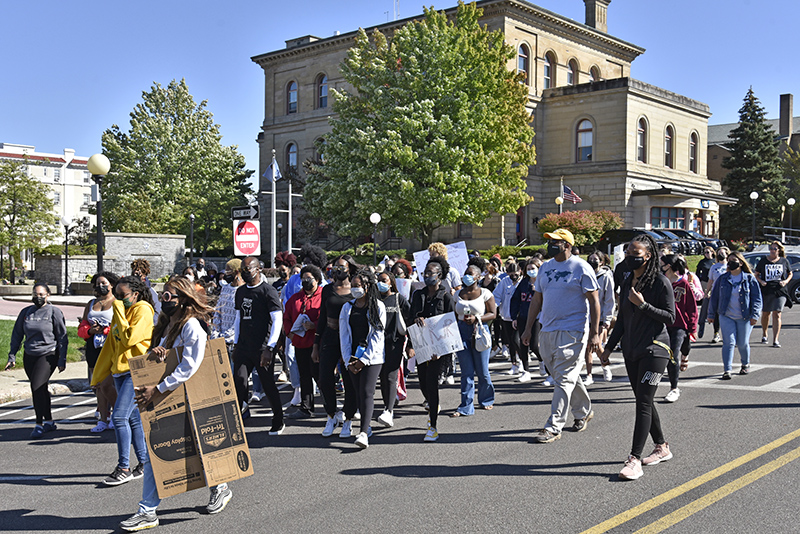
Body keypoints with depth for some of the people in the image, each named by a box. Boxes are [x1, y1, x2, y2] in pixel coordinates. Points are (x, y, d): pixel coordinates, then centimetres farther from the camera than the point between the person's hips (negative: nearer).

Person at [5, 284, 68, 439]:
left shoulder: (54, 311, -4)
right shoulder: (26, 312, 7)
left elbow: (62, 337, -2)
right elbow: (17, 335, 14)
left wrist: (62, 360, -5)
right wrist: (12, 357, 9)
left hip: (48, 355, -5)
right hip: (29, 356, 5)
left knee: (37, 387, -16)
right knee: (41, 389, 11)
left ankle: (39, 424, -7)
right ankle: (49, 422, 23)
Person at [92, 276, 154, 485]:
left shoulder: (142, 310, -8)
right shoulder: (121, 311, 17)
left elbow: (129, 339, -20)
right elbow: (111, 344, 22)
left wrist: (119, 312, -12)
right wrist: (99, 374, 23)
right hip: (120, 371, 9)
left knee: (119, 416, -13)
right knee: (133, 418, 11)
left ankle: (124, 468, -7)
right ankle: (144, 462, 19)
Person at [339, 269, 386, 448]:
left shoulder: (378, 306, -1)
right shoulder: (347, 308, 11)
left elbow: (377, 335, -6)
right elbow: (344, 335, 8)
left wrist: (364, 359, -11)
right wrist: (348, 360, -2)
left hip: (372, 357, -4)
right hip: (353, 358, 4)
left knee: (367, 392, -13)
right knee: (359, 393, 6)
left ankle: (363, 433, -19)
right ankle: (367, 427, 19)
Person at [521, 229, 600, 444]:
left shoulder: (581, 268, -6)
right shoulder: (545, 267, 13)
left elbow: (594, 301, -7)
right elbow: (537, 299, 18)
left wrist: (595, 333, -12)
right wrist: (528, 328, 14)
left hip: (573, 331, -7)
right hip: (547, 330, 7)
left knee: (564, 379, -8)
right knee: (567, 376, 16)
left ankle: (554, 427, -7)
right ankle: (584, 412, 35)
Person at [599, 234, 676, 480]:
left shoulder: (661, 282, -8)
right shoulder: (626, 283, 12)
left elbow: (670, 317, -10)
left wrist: (643, 305, -19)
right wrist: (609, 347, 18)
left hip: (654, 348, -7)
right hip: (631, 350, 7)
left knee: (643, 403, -10)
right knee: (643, 401, 12)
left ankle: (634, 459, -11)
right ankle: (662, 448, 27)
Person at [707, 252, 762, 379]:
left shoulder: (750, 279, 1)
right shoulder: (722, 279, 6)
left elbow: (757, 298, 0)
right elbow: (714, 297, 12)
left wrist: (754, 315, -9)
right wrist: (711, 315, 11)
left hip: (745, 318, -1)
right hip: (726, 317, 1)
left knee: (742, 344, 7)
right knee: (728, 342, -9)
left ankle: (745, 364, 33)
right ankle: (727, 370, -8)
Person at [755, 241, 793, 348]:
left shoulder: (784, 261, 5)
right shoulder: (763, 261, 4)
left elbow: (790, 274, 16)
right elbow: (756, 275, 9)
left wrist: (786, 281, -4)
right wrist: (760, 281, -10)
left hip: (780, 292, -1)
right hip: (765, 291, 1)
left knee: (777, 314, -9)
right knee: (765, 314, 13)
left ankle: (775, 340, -10)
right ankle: (764, 334, 36)